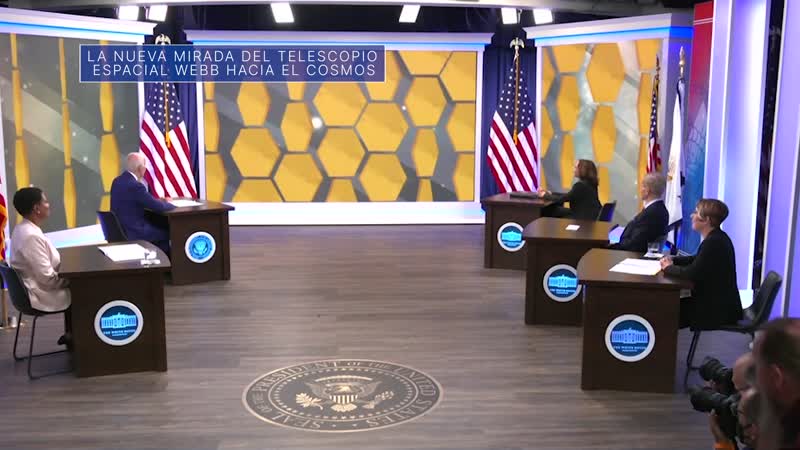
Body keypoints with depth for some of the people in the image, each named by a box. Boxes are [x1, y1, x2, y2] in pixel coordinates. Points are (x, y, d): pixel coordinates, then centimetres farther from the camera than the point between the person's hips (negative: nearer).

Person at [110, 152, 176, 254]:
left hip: (120, 228, 9)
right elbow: (159, 207, -17)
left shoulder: (117, 181, 6)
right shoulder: (135, 185, -23)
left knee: (159, 226, 19)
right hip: (133, 232, -9)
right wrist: (171, 204, 3)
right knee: (168, 232, 4)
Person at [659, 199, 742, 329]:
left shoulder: (713, 242, -23)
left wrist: (668, 267, -9)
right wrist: (672, 260, 6)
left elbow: (692, 273, -26)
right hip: (720, 303, 9)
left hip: (718, 310, -9)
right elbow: (697, 260, 22)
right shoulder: (717, 237, 9)